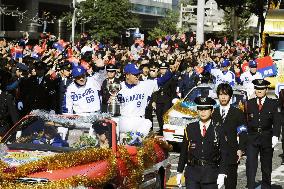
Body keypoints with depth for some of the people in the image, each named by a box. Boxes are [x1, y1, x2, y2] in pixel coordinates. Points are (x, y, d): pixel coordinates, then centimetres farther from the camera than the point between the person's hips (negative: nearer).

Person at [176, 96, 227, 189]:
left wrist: (222, 173, -8)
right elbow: (183, 152, 9)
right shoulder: (190, 128, 6)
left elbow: (223, 153, 0)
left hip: (211, 174, -1)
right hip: (192, 173, 1)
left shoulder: (218, 129, 2)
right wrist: (179, 172, 8)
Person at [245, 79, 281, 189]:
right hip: (252, 138, 0)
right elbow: (245, 121, 5)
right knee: (250, 164, -9)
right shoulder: (249, 104, 7)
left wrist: (275, 136, -14)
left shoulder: (273, 104, 3)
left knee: (266, 166, 10)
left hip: (267, 138, 0)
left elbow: (276, 122, -3)